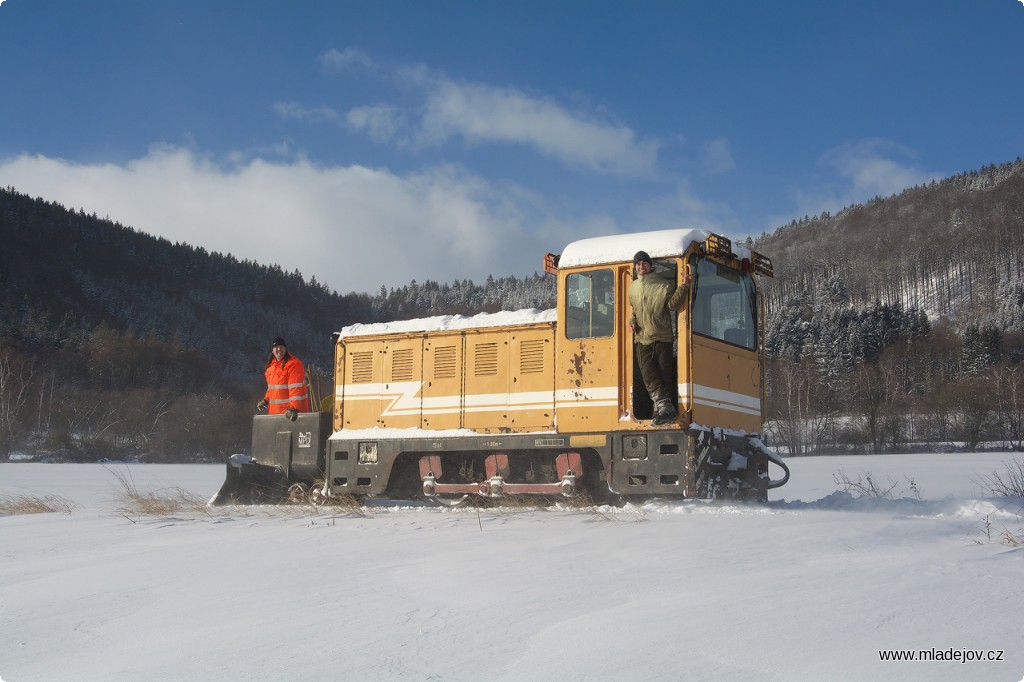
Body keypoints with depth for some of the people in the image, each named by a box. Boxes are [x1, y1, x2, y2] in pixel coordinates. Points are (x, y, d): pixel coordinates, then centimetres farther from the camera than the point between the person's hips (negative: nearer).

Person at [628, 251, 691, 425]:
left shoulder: (664, 285, -1)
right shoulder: (633, 288, 14)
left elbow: (672, 305, -13)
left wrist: (683, 287, -20)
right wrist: (633, 321, 8)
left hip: (662, 338, -3)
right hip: (642, 339, 3)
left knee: (664, 374, -4)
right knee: (649, 374, -11)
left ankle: (661, 407, -3)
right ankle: (664, 406, -15)